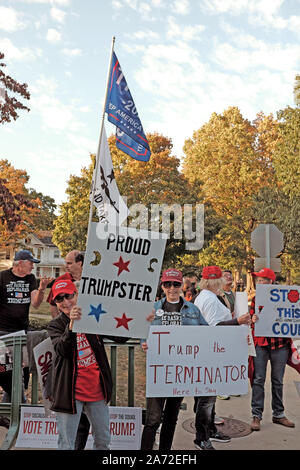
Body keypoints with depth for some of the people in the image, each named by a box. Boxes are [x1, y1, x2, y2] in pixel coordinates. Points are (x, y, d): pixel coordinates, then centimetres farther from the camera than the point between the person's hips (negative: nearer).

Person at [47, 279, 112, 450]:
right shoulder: (55, 325, -2)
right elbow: (62, 349, -20)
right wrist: (71, 325, -37)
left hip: (96, 388, 3)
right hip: (72, 390, -2)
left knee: (103, 440, 14)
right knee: (67, 443, 4)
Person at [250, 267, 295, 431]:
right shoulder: (255, 298, 6)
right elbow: (250, 318, 10)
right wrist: (252, 320, -12)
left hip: (280, 344, 0)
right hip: (260, 344, 0)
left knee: (278, 381, 11)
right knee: (258, 379, 0)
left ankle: (278, 414, 24)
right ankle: (256, 415, 9)